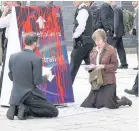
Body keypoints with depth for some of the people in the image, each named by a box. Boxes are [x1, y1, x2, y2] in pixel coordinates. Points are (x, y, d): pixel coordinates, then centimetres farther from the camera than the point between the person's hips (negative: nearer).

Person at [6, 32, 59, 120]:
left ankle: (15, 109, 3)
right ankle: (26, 110, -10)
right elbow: (38, 81, -16)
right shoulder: (36, 59, -16)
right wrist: (46, 77, 5)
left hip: (15, 96, 7)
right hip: (30, 96, -7)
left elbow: (11, 77, 11)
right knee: (54, 112, 4)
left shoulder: (13, 57, 2)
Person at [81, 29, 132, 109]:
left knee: (110, 105, -13)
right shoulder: (94, 51, 8)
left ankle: (124, 100, 22)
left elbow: (115, 66, -10)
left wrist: (103, 66, -21)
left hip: (108, 81, -6)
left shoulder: (111, 50, -9)